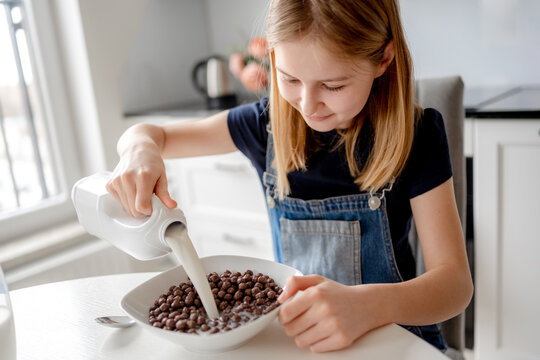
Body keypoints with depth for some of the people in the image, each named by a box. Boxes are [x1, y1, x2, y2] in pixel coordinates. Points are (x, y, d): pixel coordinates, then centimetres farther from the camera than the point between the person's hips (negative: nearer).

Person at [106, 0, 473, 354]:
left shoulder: (416, 135, -13)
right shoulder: (267, 124, -5)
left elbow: (456, 281, -17)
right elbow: (150, 133, 5)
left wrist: (368, 306, -37)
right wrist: (141, 150, -19)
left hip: (395, 334, -1)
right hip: (291, 330, 2)